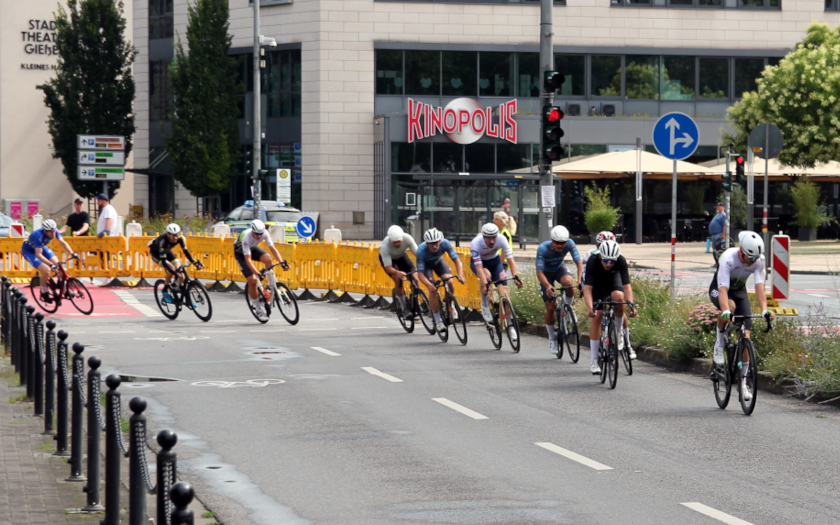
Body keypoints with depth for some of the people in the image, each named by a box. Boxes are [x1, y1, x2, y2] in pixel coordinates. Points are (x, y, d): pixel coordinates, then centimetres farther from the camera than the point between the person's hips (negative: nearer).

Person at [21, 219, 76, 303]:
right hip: (28, 251, -7)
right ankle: (44, 294, 0)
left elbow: (62, 242, -13)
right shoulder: (39, 235, -40)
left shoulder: (54, 231, -22)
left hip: (42, 247, 7)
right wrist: (51, 264, -46)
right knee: (46, 271, -23)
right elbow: (38, 254, -40)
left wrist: (72, 253, -26)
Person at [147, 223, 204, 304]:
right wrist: (175, 273, -50)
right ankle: (165, 291, -7)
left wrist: (195, 263, -31)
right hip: (155, 253, -5)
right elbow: (163, 261, -42)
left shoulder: (180, 238, -28)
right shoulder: (162, 241, -42)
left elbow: (186, 252, -18)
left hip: (167, 251, 5)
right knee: (171, 268, -27)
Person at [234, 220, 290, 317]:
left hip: (252, 248, 4)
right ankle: (257, 306, 3)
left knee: (267, 259, -30)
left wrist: (281, 262, -37)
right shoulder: (246, 237, -39)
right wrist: (257, 273, -49)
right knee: (252, 280, -16)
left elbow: (273, 248, -22)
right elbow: (248, 260, -40)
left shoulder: (265, 233, -26)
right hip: (241, 253, -4)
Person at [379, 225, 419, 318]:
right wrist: (397, 273, -58)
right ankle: (404, 307, -8)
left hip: (401, 256, 3)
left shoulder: (407, 238, -34)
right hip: (387, 258, -3)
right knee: (398, 279, -25)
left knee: (415, 278, -15)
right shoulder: (385, 245, -39)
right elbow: (388, 268, -37)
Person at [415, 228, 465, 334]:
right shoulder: (421, 251, -38)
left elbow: (457, 261, -28)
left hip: (438, 261, 2)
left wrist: (460, 276, -45)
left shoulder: (445, 244, -33)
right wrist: (429, 285, -53)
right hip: (426, 264, -2)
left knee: (449, 281, -24)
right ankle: (438, 321, -9)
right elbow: (420, 273, -36)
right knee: (433, 290, -20)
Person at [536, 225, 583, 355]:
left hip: (559, 268, 2)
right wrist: (547, 286, -54)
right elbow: (539, 271, -36)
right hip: (546, 273, -2)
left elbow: (578, 262, -29)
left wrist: (580, 280, -46)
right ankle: (552, 338, 12)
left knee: (568, 282, -35)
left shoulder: (569, 244, -27)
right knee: (550, 306, -8)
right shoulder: (543, 248, -34)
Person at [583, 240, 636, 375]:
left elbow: (626, 285, -36)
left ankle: (619, 332, -7)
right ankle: (594, 360, -8)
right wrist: (590, 308, -55)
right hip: (597, 282, -1)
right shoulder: (593, 261, -36)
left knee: (618, 297, -33)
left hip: (613, 279, 1)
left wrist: (630, 304, -52)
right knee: (597, 316, -13)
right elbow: (587, 288, -41)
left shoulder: (621, 261, -33)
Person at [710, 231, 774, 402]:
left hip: (740, 291, 3)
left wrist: (764, 310, -47)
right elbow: (723, 289, -43)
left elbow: (759, 287, -31)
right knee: (729, 306, -40)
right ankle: (720, 342, -13)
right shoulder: (728, 258, -35)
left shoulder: (758, 260, -24)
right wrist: (725, 311, -59)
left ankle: (743, 382, 1)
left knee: (745, 336, -9)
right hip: (718, 290, -3)